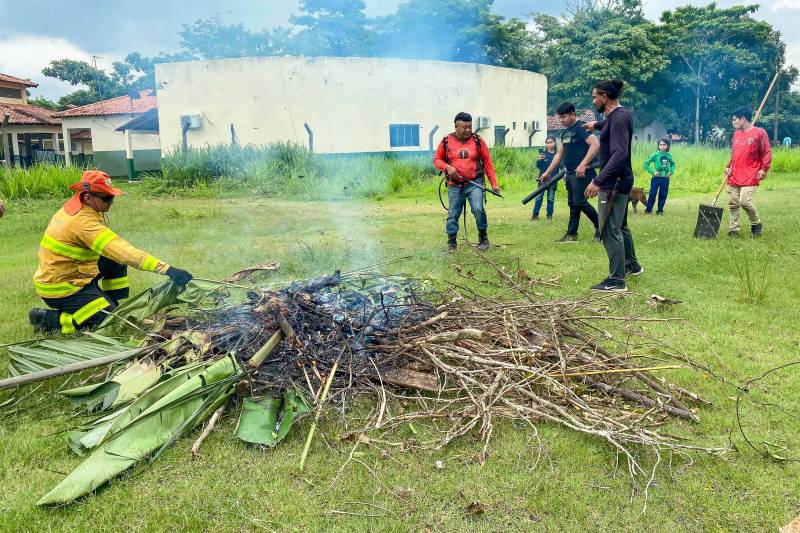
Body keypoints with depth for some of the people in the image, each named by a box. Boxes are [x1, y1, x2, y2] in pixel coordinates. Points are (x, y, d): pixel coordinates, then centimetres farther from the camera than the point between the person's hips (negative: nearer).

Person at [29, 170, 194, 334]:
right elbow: (124, 252, -38)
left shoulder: (73, 207, -1)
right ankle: (46, 318, -1)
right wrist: (167, 269, -44)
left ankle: (116, 307, 12)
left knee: (116, 262, 4)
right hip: (59, 289, -9)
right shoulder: (84, 222, -29)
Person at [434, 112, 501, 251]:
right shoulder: (446, 141, 2)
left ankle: (483, 238, 2)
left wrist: (494, 183, -1)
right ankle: (451, 243, 16)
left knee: (478, 209, -17)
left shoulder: (477, 140, 2)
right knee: (453, 214, 2)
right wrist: (447, 167, -11)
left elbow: (487, 162, 4)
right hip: (454, 185, 1)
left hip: (474, 183, -1)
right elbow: (437, 160, 10)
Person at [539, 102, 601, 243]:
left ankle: (600, 226, 6)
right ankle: (572, 234, 17)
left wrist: (583, 165, -27)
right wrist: (548, 172, 19)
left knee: (580, 202, -11)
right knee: (572, 203, 11)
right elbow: (559, 154, 22)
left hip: (582, 173, -9)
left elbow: (595, 144, -22)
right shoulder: (565, 132, 17)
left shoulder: (581, 127, -11)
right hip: (570, 173, 9)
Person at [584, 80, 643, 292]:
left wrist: (598, 181, -35)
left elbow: (619, 154, -30)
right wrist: (596, 125, 58)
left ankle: (617, 280, -4)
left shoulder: (618, 119, -19)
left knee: (610, 230, -8)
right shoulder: (619, 114, 12)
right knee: (620, 226, 23)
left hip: (614, 183, -11)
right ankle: (632, 265, 39)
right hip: (619, 181, 11)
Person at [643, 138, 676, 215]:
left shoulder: (669, 155, 5)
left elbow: (673, 164, 21)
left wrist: (671, 172, 5)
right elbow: (646, 164, -4)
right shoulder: (655, 154, -6)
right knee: (653, 194, -3)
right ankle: (648, 209, 5)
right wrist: (652, 172, -12)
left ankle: (660, 210, 17)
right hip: (656, 177, -3)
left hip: (665, 178, 3)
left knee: (663, 195, 6)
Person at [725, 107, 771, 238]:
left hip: (750, 176, -6)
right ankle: (734, 229, 12)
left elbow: (767, 152, -5)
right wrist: (729, 167, 9)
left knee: (744, 201, -15)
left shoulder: (759, 133, -5)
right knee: (733, 203, 3)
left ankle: (756, 224, 9)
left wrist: (764, 169, -15)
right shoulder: (736, 134, 14)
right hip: (734, 176, 6)